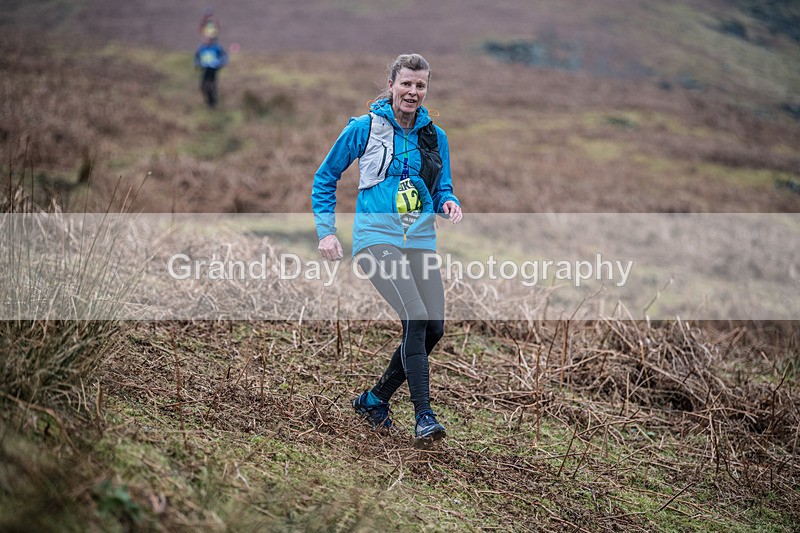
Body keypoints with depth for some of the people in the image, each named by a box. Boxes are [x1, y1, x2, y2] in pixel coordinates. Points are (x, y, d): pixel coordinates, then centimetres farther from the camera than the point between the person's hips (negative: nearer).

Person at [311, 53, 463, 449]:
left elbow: (441, 190, 19)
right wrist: (326, 232, 0)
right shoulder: (364, 128, 1)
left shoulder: (435, 136, 12)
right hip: (377, 236, -5)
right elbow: (325, 179, 9)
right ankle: (423, 418, -18)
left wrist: (449, 203, -5)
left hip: (420, 239, 5)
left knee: (433, 327, -2)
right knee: (416, 317, -22)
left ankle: (375, 399, 18)